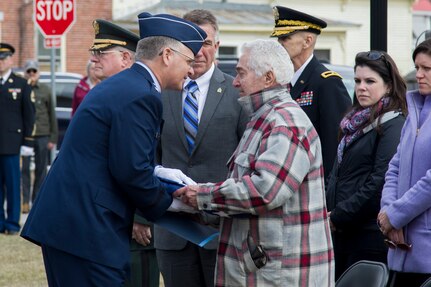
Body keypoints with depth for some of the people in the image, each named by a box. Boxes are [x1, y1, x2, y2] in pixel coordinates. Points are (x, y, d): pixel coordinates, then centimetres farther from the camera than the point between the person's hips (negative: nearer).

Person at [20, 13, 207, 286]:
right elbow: (130, 171, -17)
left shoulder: (119, 86, 17)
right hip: (87, 229, -10)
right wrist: (167, 202, -2)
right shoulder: (140, 96, -14)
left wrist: (156, 172, 14)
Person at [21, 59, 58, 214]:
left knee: (41, 169, 6)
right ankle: (25, 200, 7)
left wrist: (53, 138, 5)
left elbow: (52, 115, 8)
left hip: (42, 135, 2)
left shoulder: (45, 90, 8)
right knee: (23, 169, 0)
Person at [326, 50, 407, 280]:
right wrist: (327, 212, 7)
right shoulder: (355, 122, 16)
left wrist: (338, 216, -12)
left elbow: (380, 183, -17)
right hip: (341, 234, 8)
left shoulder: (393, 125, -10)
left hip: (370, 235, -8)